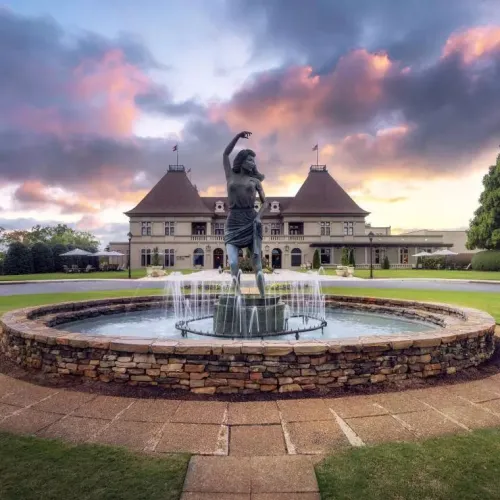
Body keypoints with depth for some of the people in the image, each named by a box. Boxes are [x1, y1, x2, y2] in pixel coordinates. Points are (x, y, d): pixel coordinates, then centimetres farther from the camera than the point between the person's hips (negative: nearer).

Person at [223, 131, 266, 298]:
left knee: (257, 264, -6)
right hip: (233, 222, 0)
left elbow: (264, 202, 13)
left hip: (251, 222, 0)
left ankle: (263, 298, -5)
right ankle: (238, 296, -8)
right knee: (233, 263, -14)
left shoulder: (255, 181, 12)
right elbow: (225, 154, 15)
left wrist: (258, 217, -5)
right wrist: (238, 136, 9)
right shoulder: (231, 176, 13)